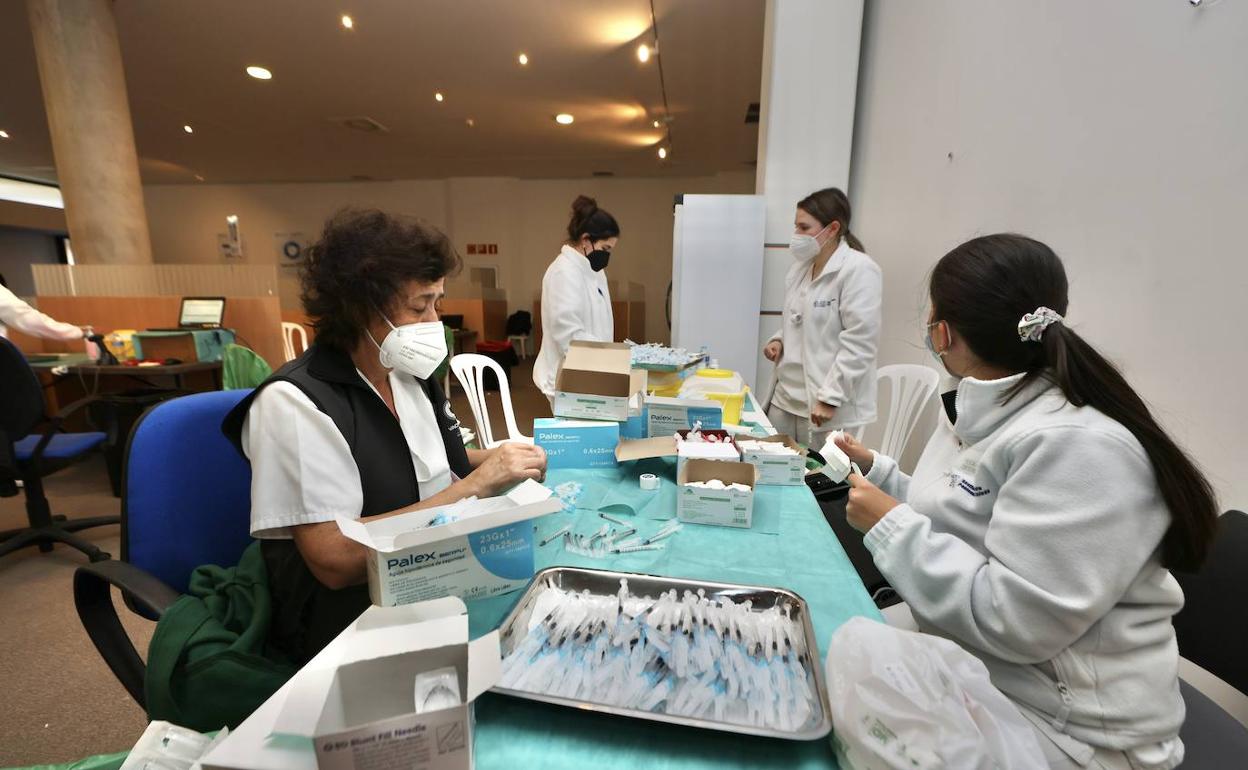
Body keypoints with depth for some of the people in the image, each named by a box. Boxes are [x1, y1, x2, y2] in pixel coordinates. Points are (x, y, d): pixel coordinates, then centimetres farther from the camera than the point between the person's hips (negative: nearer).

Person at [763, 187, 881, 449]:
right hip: (786, 397, 7)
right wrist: (779, 340, 4)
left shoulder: (859, 270, -12)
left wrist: (830, 397, -19)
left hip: (828, 406, -7)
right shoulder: (801, 266, 12)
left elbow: (859, 342, -17)